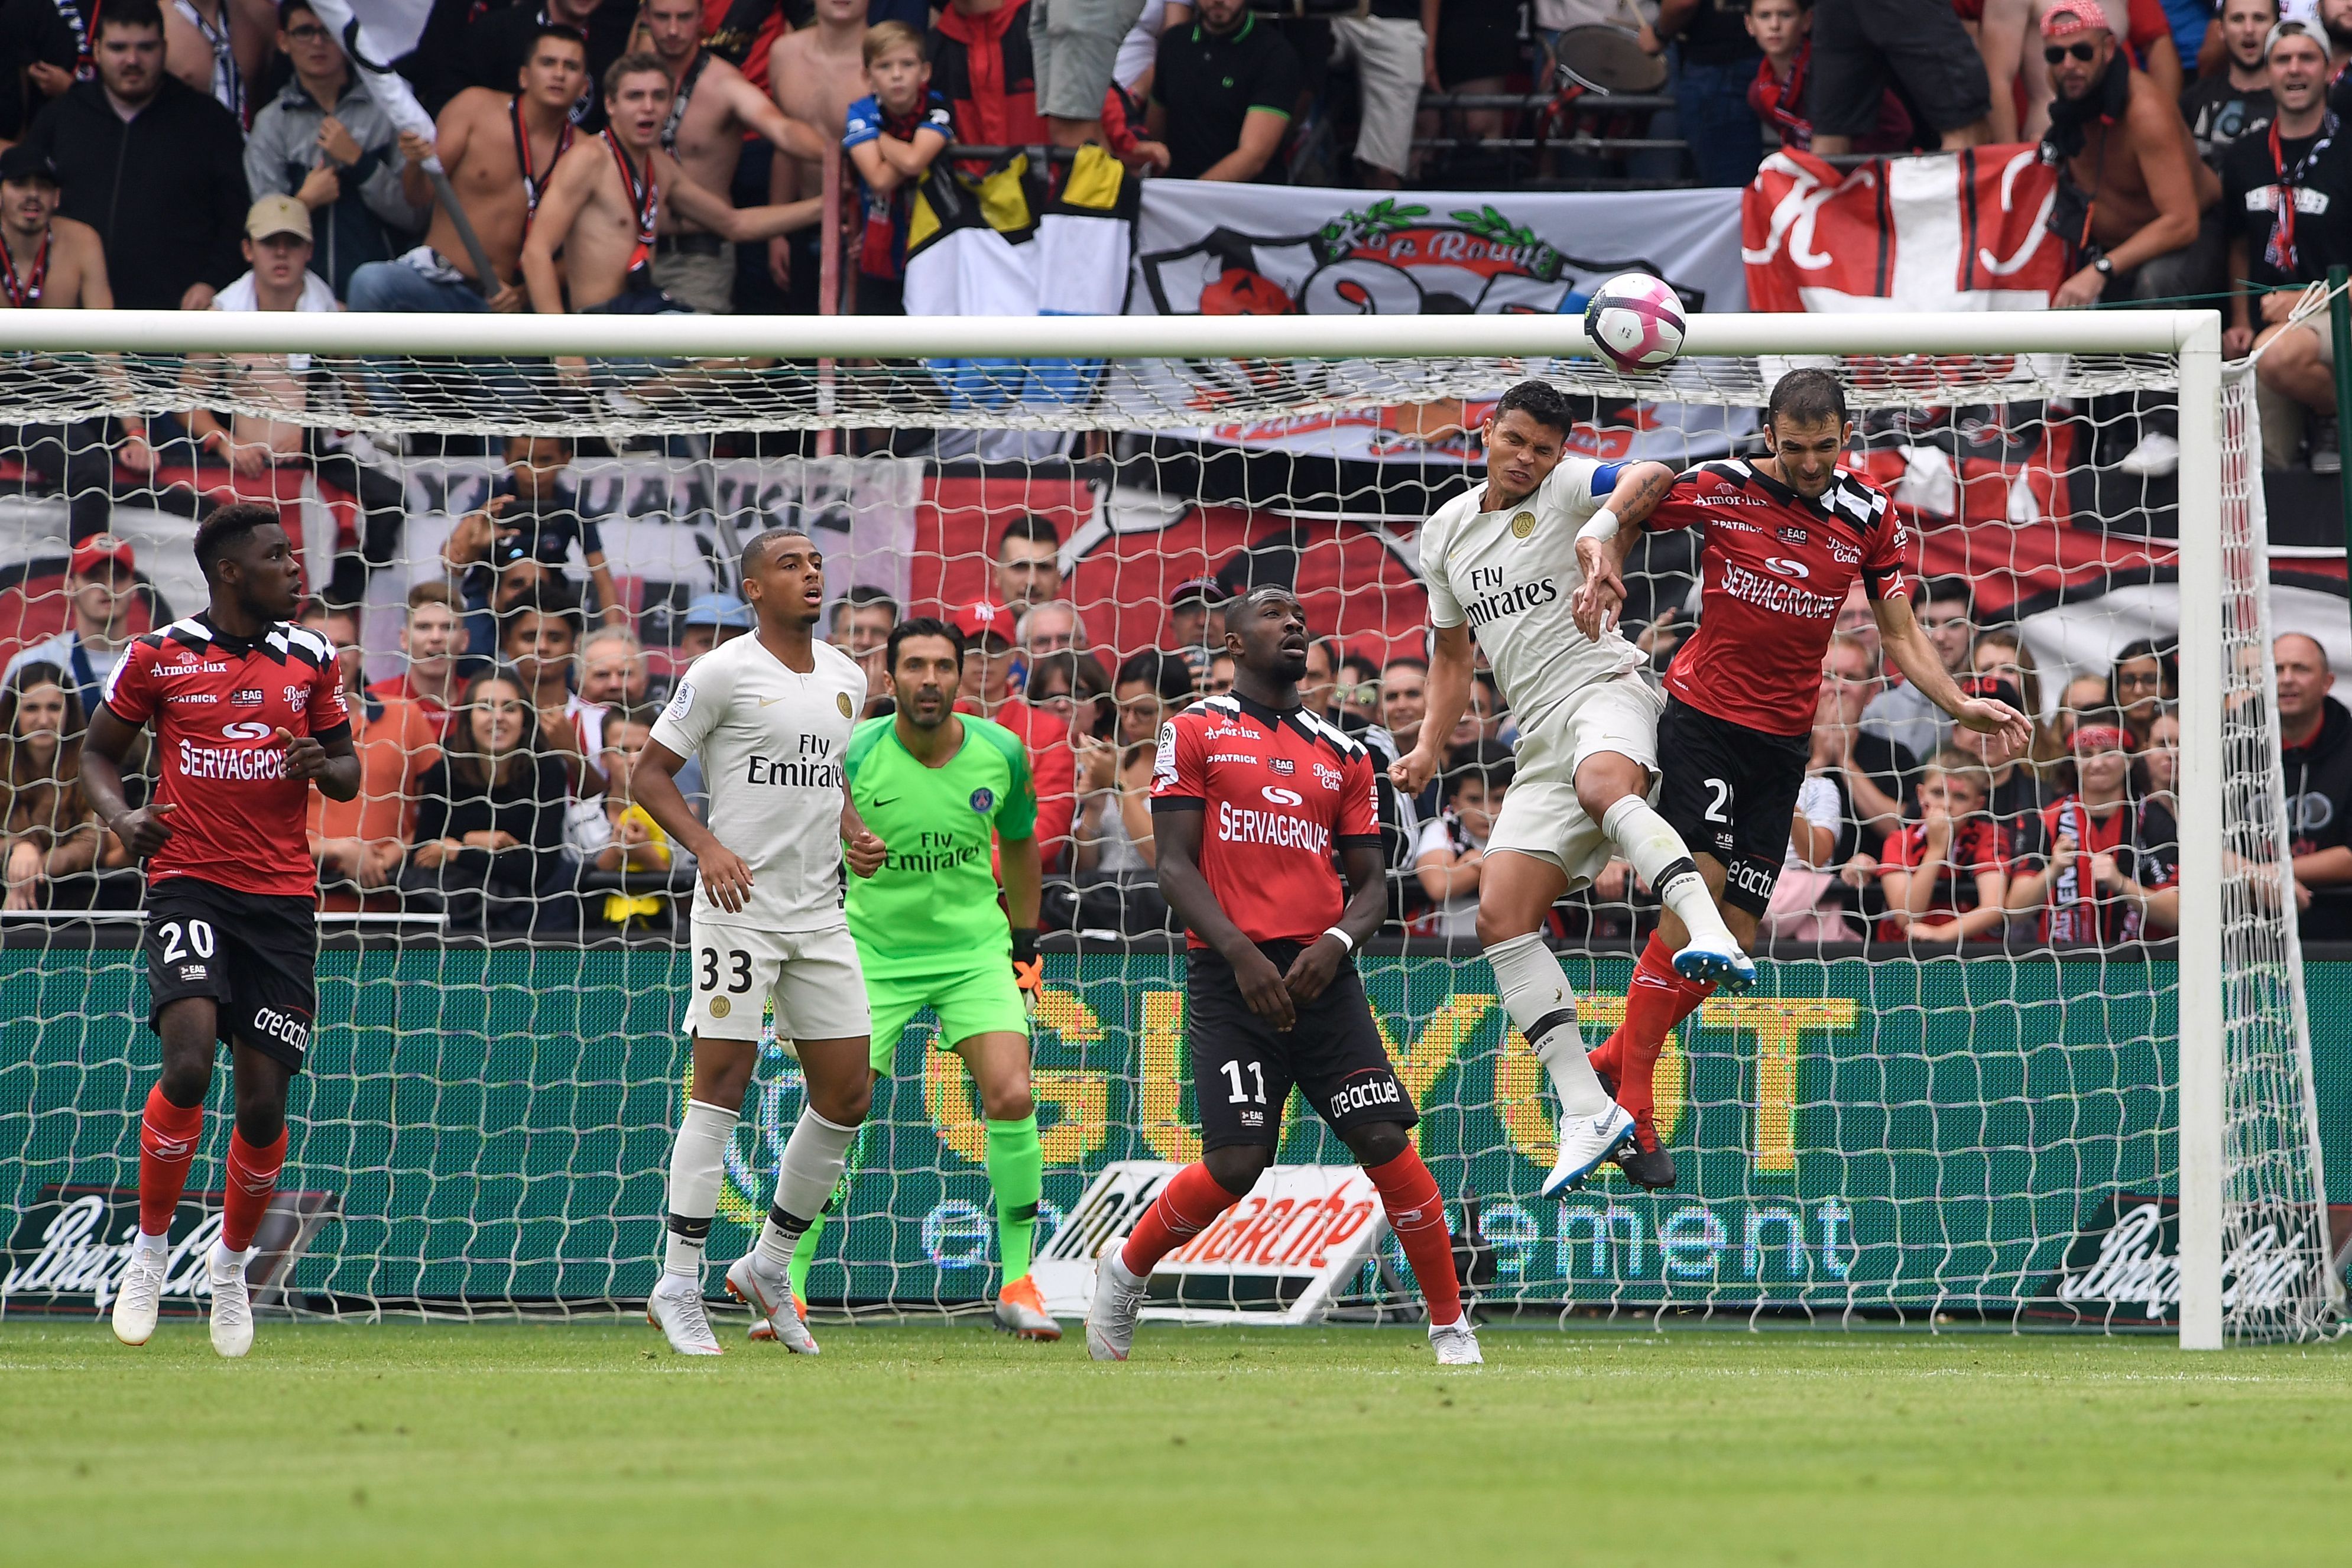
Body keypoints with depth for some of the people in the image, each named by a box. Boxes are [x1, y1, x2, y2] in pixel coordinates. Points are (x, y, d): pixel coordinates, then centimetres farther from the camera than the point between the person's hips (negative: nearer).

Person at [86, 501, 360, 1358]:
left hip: (283, 897, 3)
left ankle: (233, 1262, 25)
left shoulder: (311, 658, 9)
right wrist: (121, 815, -9)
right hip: (189, 881, -3)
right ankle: (151, 1245, -3)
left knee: (264, 1102, 1)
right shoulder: (160, 655, 1)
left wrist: (323, 766, -7)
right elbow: (99, 750, 11)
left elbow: (347, 770, 17)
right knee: (188, 1065, -23)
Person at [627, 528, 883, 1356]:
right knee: (722, 1080, -10)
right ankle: (678, 1289, -7)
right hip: (740, 907, -7)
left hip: (820, 911, 7)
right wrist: (707, 846, -19)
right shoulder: (722, 674, -7)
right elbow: (650, 773, -5)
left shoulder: (845, 678, 13)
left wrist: (854, 836, 6)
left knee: (848, 1094, 5)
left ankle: (770, 1266, 21)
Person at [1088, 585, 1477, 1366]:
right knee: (1237, 1163, -13)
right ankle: (1124, 1272, 13)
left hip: (1321, 975, 3)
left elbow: (1371, 882, 15)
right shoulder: (1195, 732, 5)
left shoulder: (1343, 755, 16)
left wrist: (1336, 944, -6)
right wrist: (1242, 955, -14)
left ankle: (1452, 1329, -2)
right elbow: (1175, 866, -2)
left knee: (1384, 1141, -9)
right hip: (1231, 975, -3)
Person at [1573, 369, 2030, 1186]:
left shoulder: (1870, 519, 2)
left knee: (1735, 934, 0)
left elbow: (1900, 634, 6)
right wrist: (1602, 562, -20)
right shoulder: (1719, 490, -7)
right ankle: (1631, 1099, -13)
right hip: (1703, 715, -4)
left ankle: (1617, 1058, 17)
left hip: (1783, 744, 4)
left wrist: (1961, 703, -9)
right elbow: (1613, 519, 3)